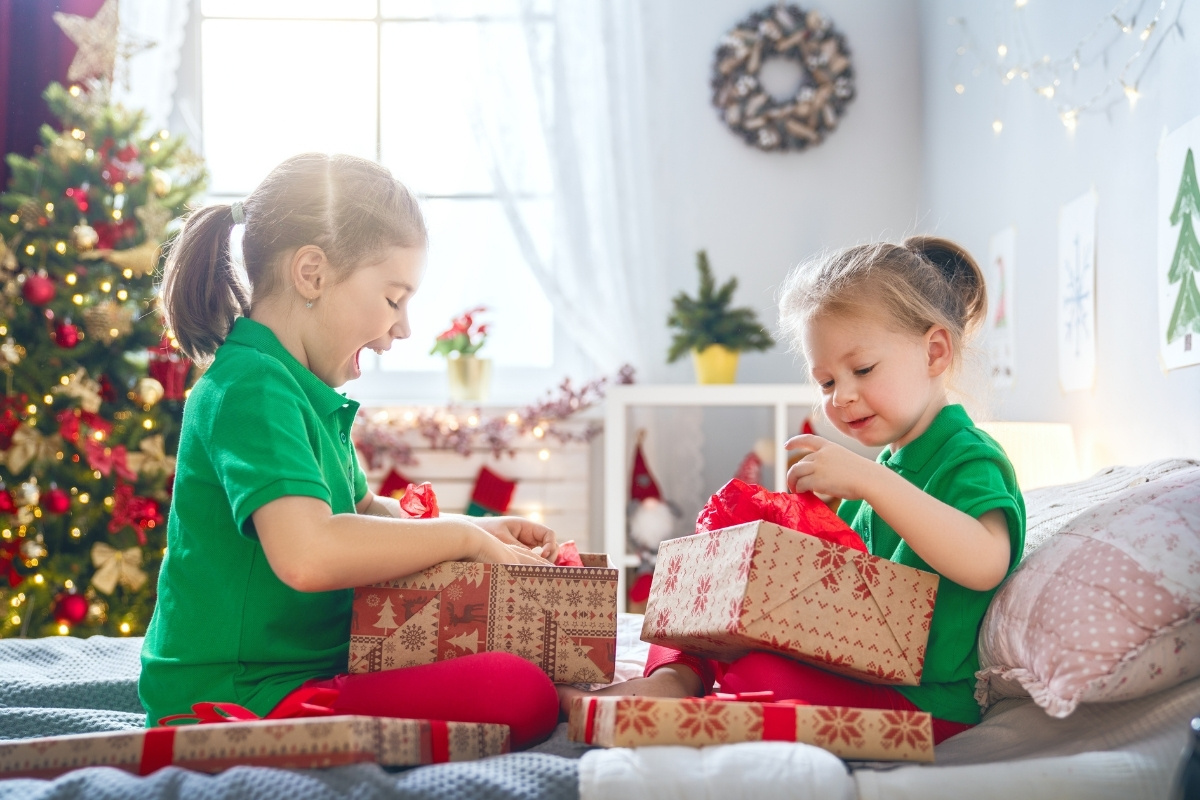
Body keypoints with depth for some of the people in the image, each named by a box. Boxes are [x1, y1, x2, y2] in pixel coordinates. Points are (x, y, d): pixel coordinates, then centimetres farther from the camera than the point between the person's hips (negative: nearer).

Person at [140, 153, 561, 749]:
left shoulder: (299, 388, 16)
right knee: (521, 697, -26)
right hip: (241, 697, -11)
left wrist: (477, 530, 11)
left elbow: (363, 510, 30)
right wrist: (462, 536, -18)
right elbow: (308, 554, -34)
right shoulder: (251, 386, -17)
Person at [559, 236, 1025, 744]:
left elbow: (986, 563, -34)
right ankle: (677, 676, -12)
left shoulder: (971, 459, -11)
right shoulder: (886, 465, 16)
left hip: (924, 699, -10)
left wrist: (869, 482, -34)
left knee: (759, 674, -32)